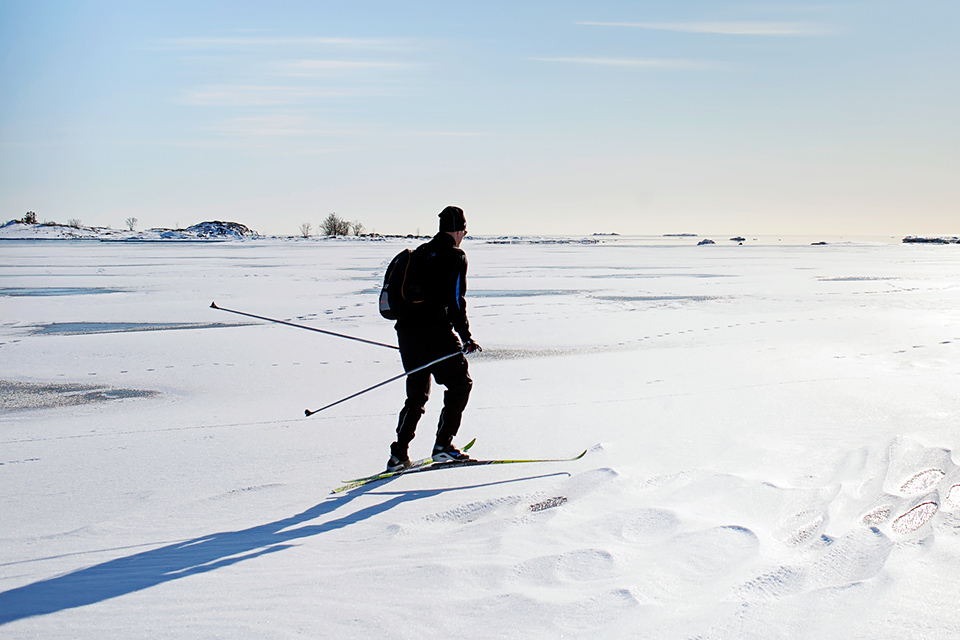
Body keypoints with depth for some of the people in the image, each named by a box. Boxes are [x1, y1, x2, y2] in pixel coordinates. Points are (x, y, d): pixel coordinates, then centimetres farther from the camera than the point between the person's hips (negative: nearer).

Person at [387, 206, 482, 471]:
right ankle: (443, 445, 3)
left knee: (416, 394, 16)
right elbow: (455, 300, -12)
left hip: (406, 330, 7)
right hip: (435, 332, -7)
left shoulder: (420, 253, 17)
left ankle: (398, 455, 9)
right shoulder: (455, 256, -5)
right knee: (460, 384, 8)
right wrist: (466, 338, -6)